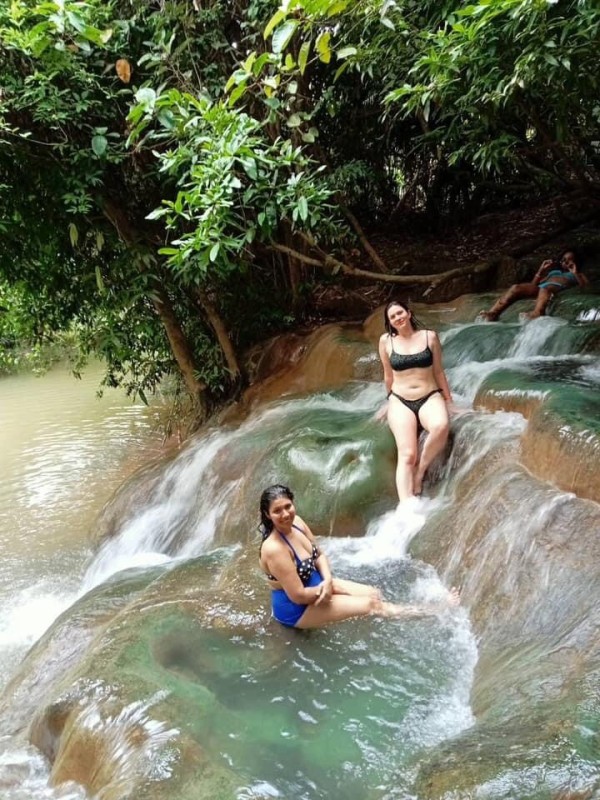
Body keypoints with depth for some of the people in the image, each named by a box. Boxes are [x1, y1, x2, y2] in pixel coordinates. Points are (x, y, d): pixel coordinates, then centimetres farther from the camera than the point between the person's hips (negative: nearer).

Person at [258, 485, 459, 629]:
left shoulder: (296, 522, -9)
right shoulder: (274, 549, -34)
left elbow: (319, 555, 5)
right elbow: (297, 595, -29)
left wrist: (328, 580, -15)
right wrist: (325, 589, -11)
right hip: (295, 608, -8)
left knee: (374, 593, 3)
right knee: (371, 605, -8)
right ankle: (435, 611, 3)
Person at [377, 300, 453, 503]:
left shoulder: (429, 336, 3)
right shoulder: (386, 341, 4)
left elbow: (438, 371, 10)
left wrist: (448, 399, 11)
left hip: (430, 398, 0)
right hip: (400, 401, 0)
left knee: (441, 425, -36)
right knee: (407, 454, -21)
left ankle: (421, 470, -13)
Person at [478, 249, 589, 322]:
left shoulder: (578, 275, 31)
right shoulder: (554, 271, 42)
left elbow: (586, 288, 8)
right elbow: (533, 285, 30)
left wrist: (575, 274, 2)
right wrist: (541, 271, 19)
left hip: (559, 289, -4)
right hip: (540, 288, 4)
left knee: (545, 289, -41)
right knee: (517, 288, -25)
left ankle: (537, 313, -71)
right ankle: (492, 314, -43)